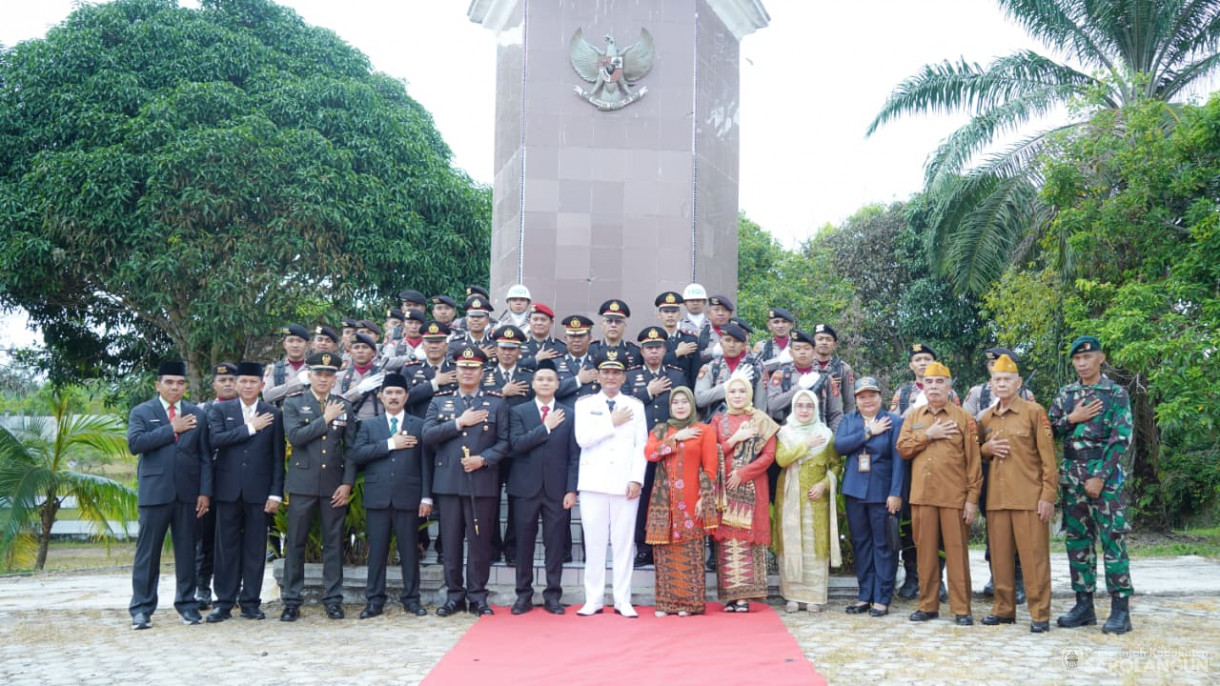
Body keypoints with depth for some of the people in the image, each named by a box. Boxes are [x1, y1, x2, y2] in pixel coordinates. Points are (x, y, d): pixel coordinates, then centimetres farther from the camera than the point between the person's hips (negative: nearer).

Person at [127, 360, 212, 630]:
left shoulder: (197, 415, 12)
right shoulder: (141, 412, 6)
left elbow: (205, 456, 9)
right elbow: (134, 443, -12)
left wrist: (205, 492, 0)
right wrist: (171, 429, -11)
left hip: (188, 493, 2)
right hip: (155, 492, -2)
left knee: (186, 551, 7)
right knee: (148, 552, 0)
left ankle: (187, 604, 15)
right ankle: (141, 608, 5)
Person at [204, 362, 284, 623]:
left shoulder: (274, 414, 7)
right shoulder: (220, 411, 8)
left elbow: (278, 457, 4)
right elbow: (215, 439, -11)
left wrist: (276, 493, -3)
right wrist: (250, 428, -11)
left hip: (258, 491, 0)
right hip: (228, 490, 0)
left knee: (255, 548, 3)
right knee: (227, 547, 4)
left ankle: (250, 602, 11)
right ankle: (224, 602, 10)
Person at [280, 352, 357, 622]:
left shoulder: (344, 406, 10)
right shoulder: (293, 404, 5)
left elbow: (351, 448, 8)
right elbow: (294, 436, -12)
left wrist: (347, 483, -1)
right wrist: (325, 419, -11)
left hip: (334, 484, 2)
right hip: (303, 482, -1)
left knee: (334, 543, 4)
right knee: (296, 543, 1)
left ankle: (333, 599, 11)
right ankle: (292, 600, 8)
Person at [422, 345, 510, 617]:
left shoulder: (496, 404, 9)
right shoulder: (439, 401, 12)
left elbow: (504, 442, 3)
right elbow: (428, 435, -1)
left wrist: (483, 459, -12)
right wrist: (460, 423, -8)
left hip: (483, 482, -1)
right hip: (448, 481, 1)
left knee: (480, 541, 0)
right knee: (451, 541, 4)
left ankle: (477, 595, 9)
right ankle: (454, 594, 13)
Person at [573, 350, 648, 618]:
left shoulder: (635, 405, 10)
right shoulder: (585, 404, 9)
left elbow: (642, 445, 5)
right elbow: (582, 438, -6)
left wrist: (637, 479, -6)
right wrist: (612, 422, -7)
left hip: (625, 483, 0)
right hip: (593, 482, 0)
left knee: (624, 542, 1)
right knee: (594, 542, 1)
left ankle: (623, 601, 7)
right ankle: (594, 600, 9)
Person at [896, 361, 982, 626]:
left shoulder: (963, 418, 2)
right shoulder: (913, 416, 13)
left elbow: (974, 461, -2)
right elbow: (902, 449, 4)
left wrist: (973, 498, -8)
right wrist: (928, 435, -8)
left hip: (954, 496, -3)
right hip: (921, 495, 3)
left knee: (957, 552, 0)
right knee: (925, 551, 7)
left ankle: (962, 608, 6)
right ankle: (928, 605, 15)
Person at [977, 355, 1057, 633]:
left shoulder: (1035, 412, -2)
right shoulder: (986, 418, 13)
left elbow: (1048, 457, -5)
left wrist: (1048, 495, -11)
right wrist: (987, 449, 0)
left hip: (1029, 498, -5)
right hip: (996, 497, 5)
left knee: (1034, 556, -3)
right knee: (1000, 556, 8)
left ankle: (1040, 614, 3)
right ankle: (1004, 609, 17)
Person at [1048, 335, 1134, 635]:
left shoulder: (1116, 394, -2)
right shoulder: (1065, 394, 11)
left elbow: (1121, 439, -9)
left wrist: (1100, 477, -15)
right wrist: (1072, 419, -8)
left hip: (1105, 474, -5)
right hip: (1072, 475, 5)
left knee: (1112, 539, -6)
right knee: (1078, 540, 7)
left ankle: (1120, 609, -2)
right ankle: (1084, 604, 13)